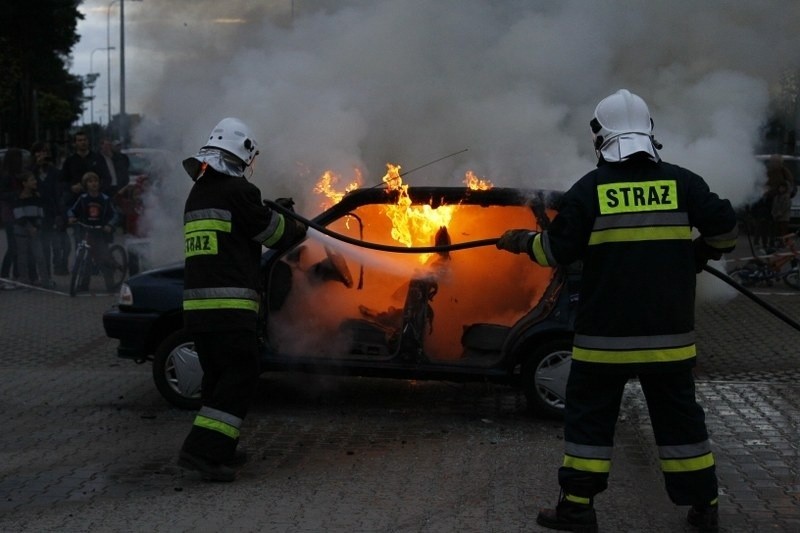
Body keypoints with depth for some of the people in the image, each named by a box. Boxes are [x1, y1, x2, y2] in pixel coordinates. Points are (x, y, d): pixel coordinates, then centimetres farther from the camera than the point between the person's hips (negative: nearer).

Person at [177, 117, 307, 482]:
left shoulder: (197, 195, 19)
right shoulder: (237, 191, -7)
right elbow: (272, 232, 1)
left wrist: (273, 214, 26)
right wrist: (298, 229, 22)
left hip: (195, 303, 9)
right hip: (229, 305, -9)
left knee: (218, 376, 17)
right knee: (240, 376, -6)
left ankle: (217, 450, 22)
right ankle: (204, 450, -13)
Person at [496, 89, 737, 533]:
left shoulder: (589, 189, -6)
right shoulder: (681, 183, -1)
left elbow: (557, 251, -5)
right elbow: (724, 229, -1)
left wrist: (524, 242, 14)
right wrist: (698, 254, 19)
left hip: (606, 333, -2)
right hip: (668, 331, 2)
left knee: (589, 414, 8)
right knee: (679, 416, 12)